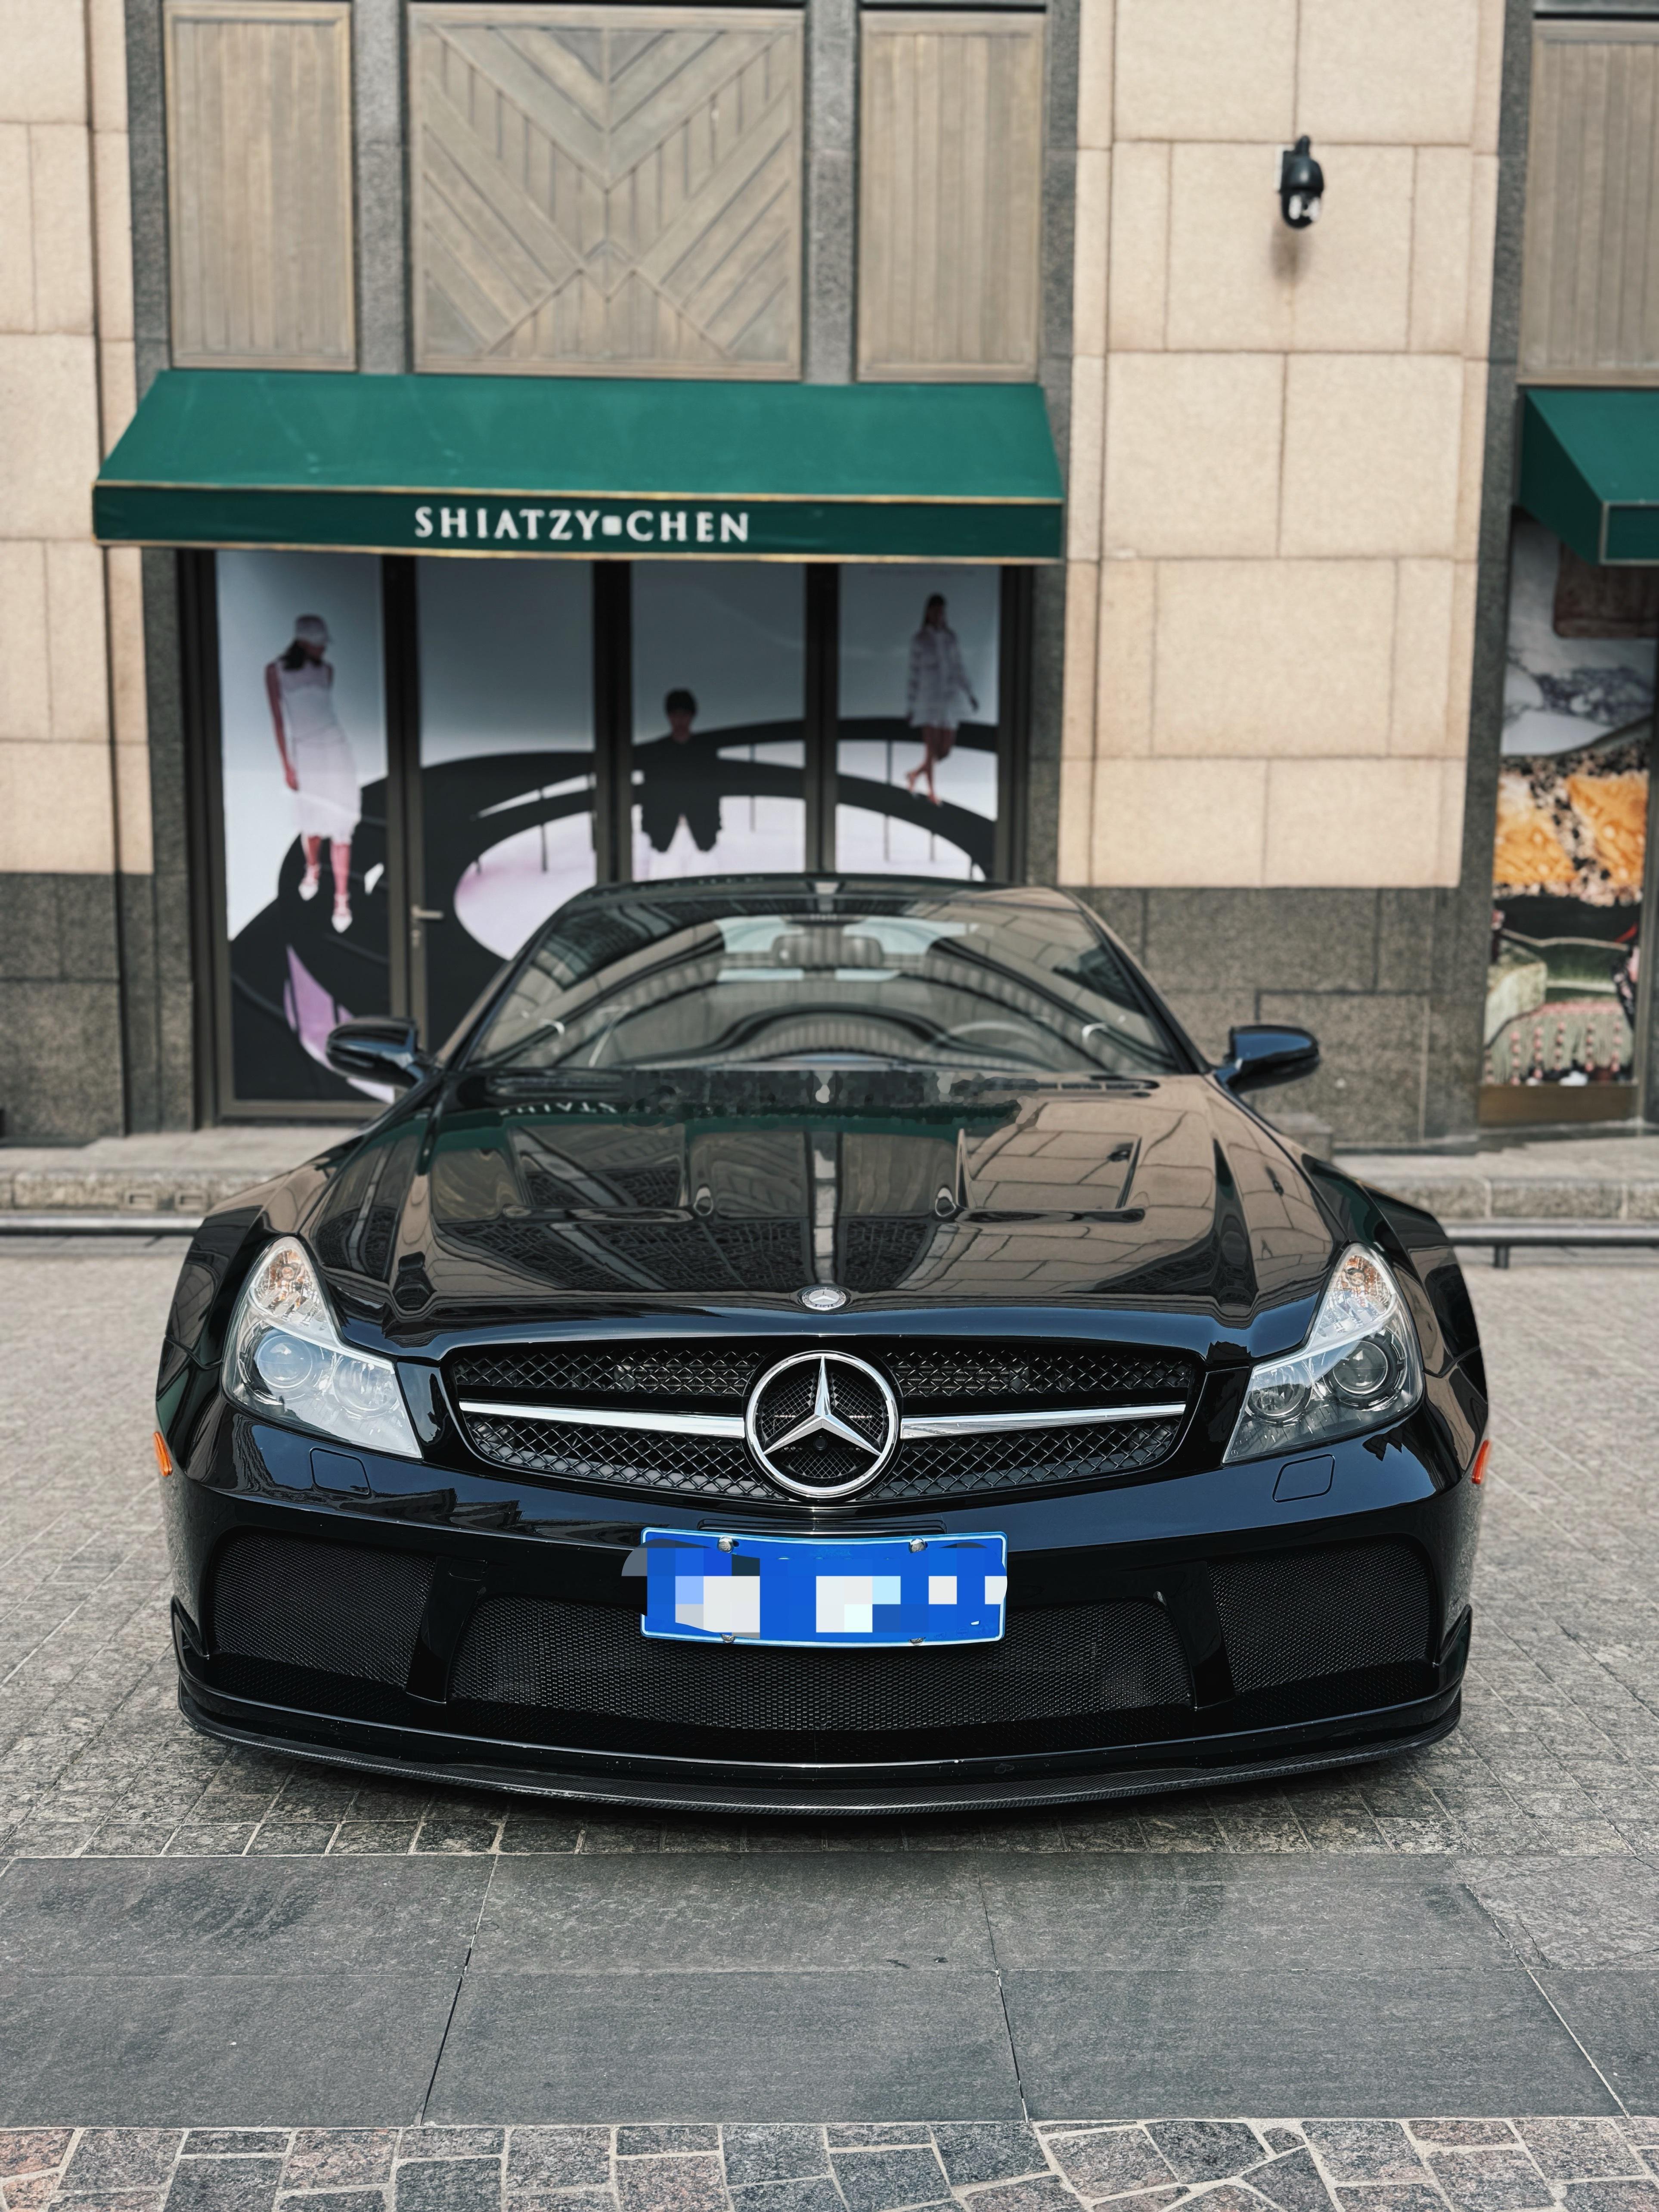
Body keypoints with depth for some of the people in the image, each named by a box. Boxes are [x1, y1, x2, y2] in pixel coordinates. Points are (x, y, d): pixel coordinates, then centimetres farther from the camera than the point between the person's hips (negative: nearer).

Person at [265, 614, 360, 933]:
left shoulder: (326, 670, 7)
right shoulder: (276, 670, 0)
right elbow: (278, 718, 0)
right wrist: (287, 765, -4)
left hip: (336, 748, 1)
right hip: (304, 752, -1)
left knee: (341, 826, -5)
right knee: (313, 822, 0)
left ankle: (342, 900, -3)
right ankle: (312, 869, 35)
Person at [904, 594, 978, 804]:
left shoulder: (951, 637, 9)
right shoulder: (919, 640, -3)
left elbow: (958, 668, 14)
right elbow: (914, 674, -2)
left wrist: (970, 695, 9)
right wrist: (911, 706, -3)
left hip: (950, 700, 4)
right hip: (928, 700, -4)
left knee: (945, 751, 4)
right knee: (931, 750, -9)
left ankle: (916, 773, 28)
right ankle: (932, 790, 8)